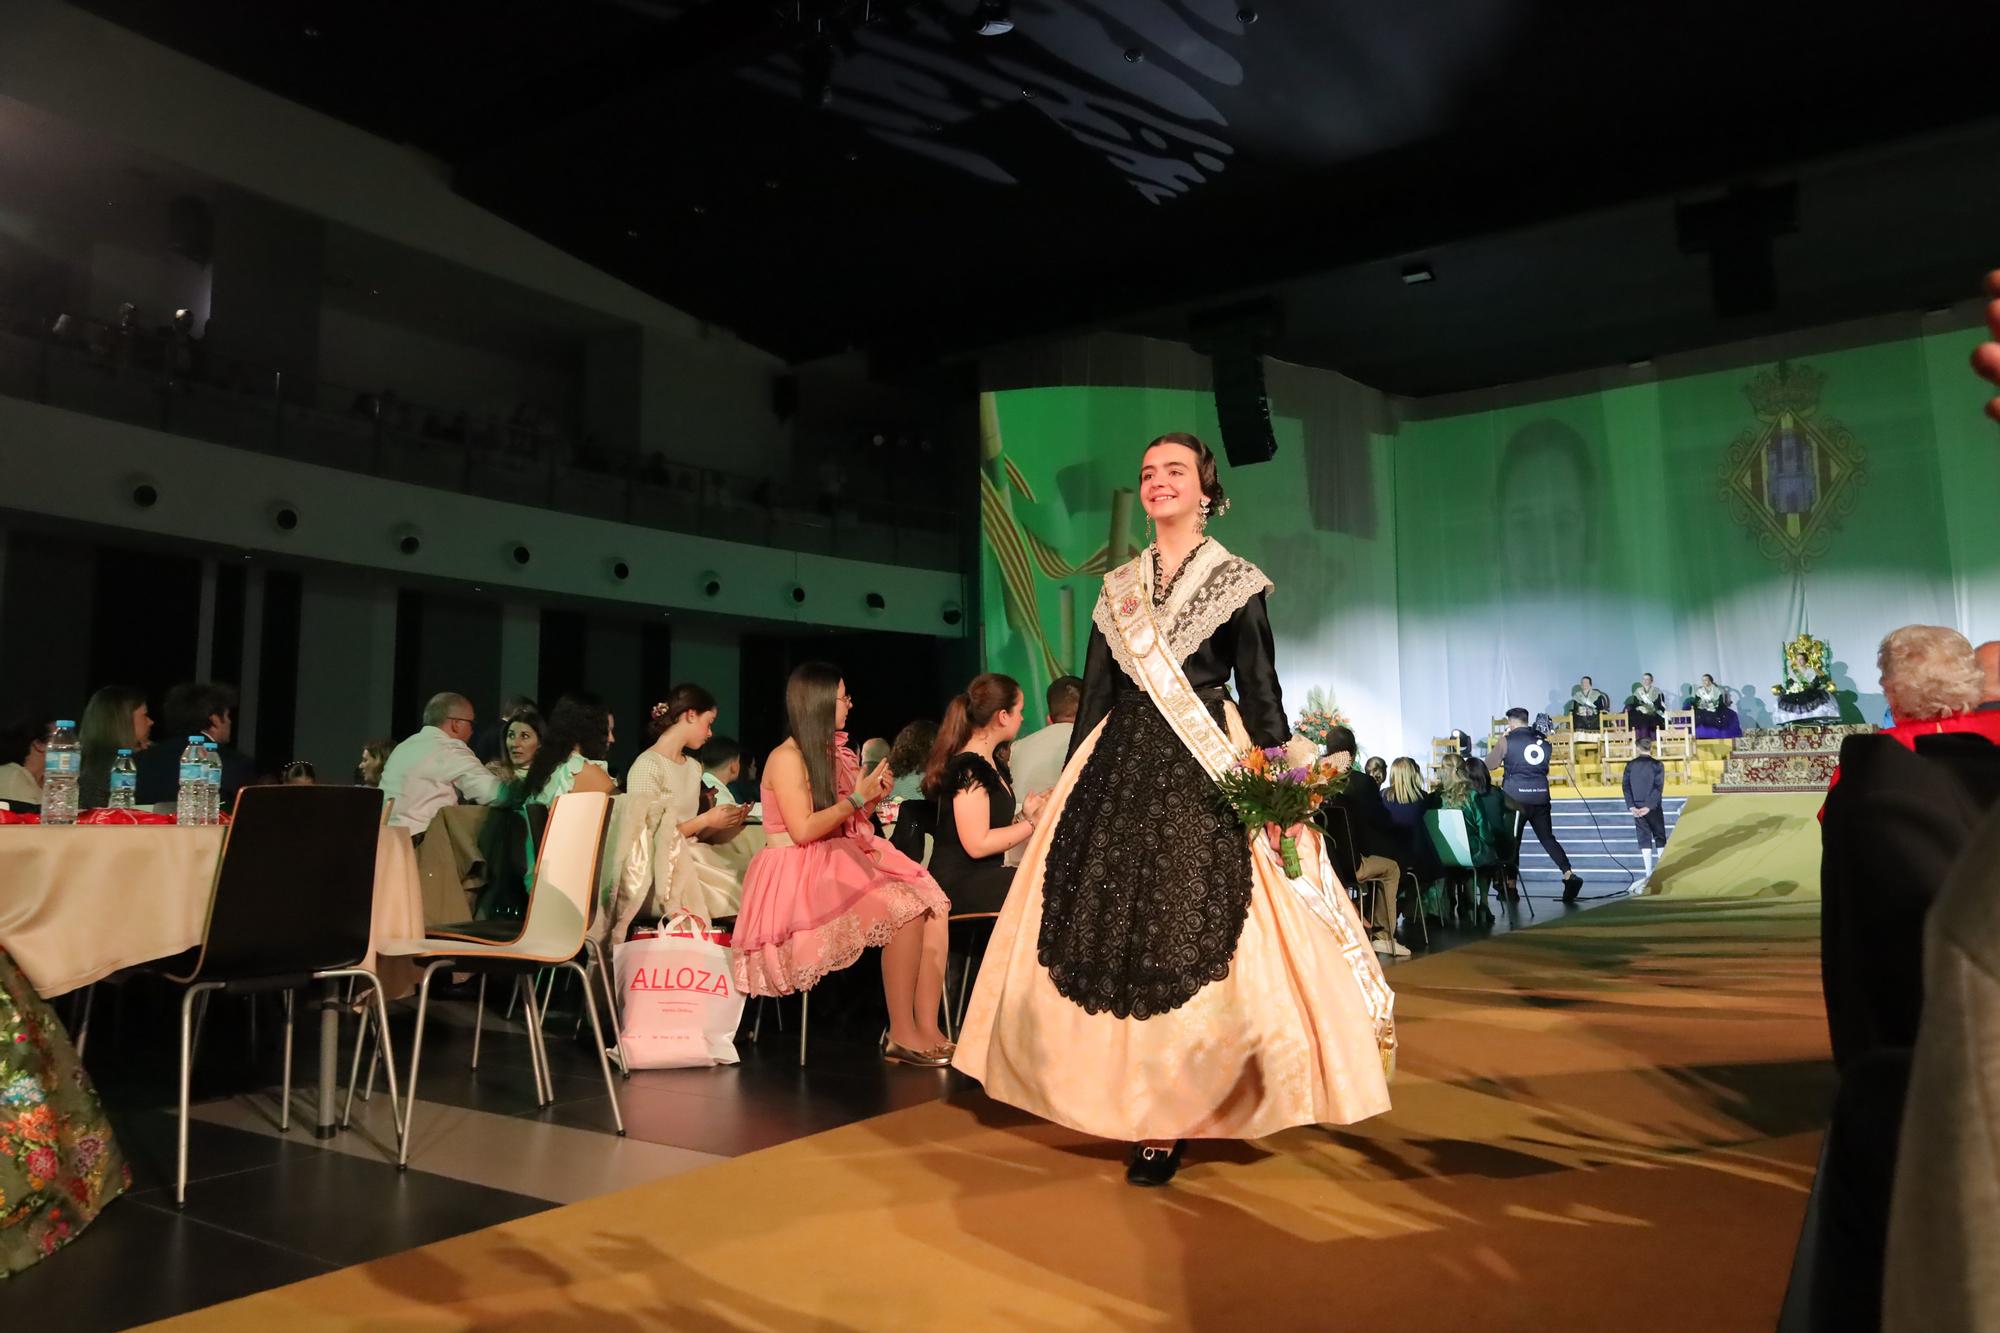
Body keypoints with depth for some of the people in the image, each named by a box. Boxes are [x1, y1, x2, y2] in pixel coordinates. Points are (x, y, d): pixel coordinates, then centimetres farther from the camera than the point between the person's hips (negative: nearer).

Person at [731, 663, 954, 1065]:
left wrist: (873, 798, 3)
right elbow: (803, 830, -18)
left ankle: (927, 1030, -20)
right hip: (798, 876, -8)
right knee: (904, 908, -27)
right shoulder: (787, 758, -9)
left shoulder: (833, 753, 16)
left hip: (840, 861, 8)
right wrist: (857, 797, -13)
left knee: (931, 902, -13)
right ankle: (901, 1035, -20)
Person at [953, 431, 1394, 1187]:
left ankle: (1170, 1120, 5)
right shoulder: (1117, 588, 13)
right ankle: (1129, 1102, 15)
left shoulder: (1235, 582, 2)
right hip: (1119, 767, 4)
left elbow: (1260, 690, -1)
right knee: (1106, 924, 1)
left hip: (1205, 775, -4)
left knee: (1191, 940, -6)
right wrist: (1068, 783, 9)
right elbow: (1094, 693, 13)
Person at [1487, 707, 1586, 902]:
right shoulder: (1542, 740, 8)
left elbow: (1490, 763, 2)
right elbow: (1545, 769, 19)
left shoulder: (1507, 741, -6)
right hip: (1541, 796, 4)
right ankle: (1569, 875, -6)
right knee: (1547, 838, 10)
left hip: (1516, 797, -4)